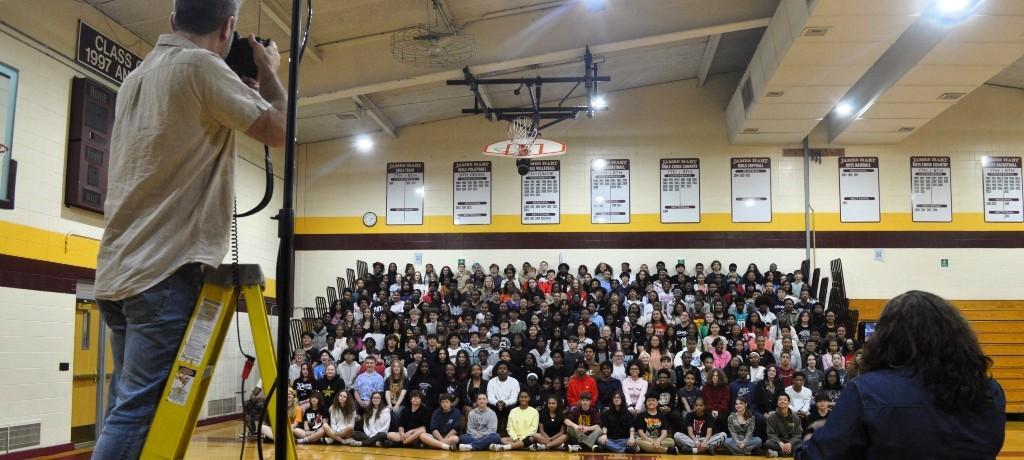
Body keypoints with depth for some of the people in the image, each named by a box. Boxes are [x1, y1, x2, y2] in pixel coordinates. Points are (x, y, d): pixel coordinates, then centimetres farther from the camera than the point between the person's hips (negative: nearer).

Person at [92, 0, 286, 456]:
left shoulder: (137, 76, 19)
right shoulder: (200, 65, -8)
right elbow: (276, 129, -5)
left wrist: (240, 89, 28)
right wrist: (268, 71, 11)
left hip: (119, 270, 9)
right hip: (167, 269, -9)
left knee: (128, 407, 12)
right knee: (139, 412, -9)